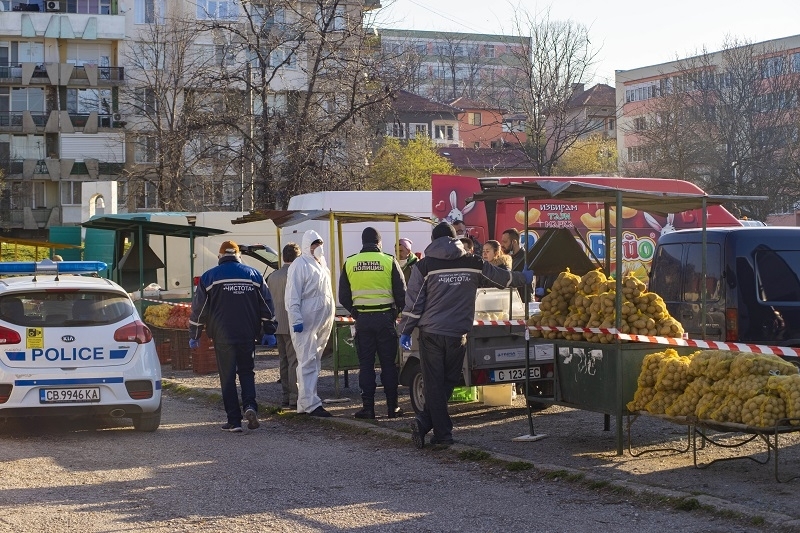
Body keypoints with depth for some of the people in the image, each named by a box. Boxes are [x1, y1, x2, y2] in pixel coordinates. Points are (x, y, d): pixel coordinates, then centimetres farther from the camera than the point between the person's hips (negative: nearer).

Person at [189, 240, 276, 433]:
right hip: (248, 335, 2)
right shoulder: (254, 274, 8)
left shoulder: (209, 277, 2)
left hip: (222, 336, -2)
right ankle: (250, 405, -9)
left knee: (227, 377, 3)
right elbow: (266, 305, 8)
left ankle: (234, 421, 1)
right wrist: (268, 330, 15)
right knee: (247, 372, 16)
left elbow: (198, 308, 2)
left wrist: (194, 335, 10)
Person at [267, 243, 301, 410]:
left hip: (278, 325, 7)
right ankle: (294, 398, -7)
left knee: (283, 361, 12)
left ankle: (285, 397, 14)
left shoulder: (272, 276, 12)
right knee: (294, 361, -5)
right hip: (292, 325, -7)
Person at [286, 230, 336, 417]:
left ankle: (304, 402, 18)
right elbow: (293, 295, -14)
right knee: (308, 362, -10)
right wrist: (296, 319, -21)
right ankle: (310, 404, -14)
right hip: (306, 321, -9)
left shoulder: (321, 264, 19)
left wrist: (330, 316, 24)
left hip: (323, 320, 9)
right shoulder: (300, 265, -8)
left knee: (314, 361, 11)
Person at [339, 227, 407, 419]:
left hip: (362, 319, 1)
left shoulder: (349, 263, 2)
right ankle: (392, 407, 8)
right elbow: (401, 293, -1)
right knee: (388, 363, 6)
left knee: (365, 364, 6)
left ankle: (368, 407, 4)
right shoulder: (389, 261, -4)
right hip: (385, 317, -1)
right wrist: (397, 311, 17)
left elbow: (343, 297, 6)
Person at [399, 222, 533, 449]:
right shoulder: (473, 264, 4)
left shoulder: (425, 266, -2)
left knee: (434, 384, 4)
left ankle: (443, 433, 0)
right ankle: (425, 422, 2)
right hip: (457, 334, 1)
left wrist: (406, 331, 6)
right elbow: (503, 277, 16)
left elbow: (414, 302, -3)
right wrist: (524, 277, 35)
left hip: (431, 333, -1)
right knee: (448, 382, 12)